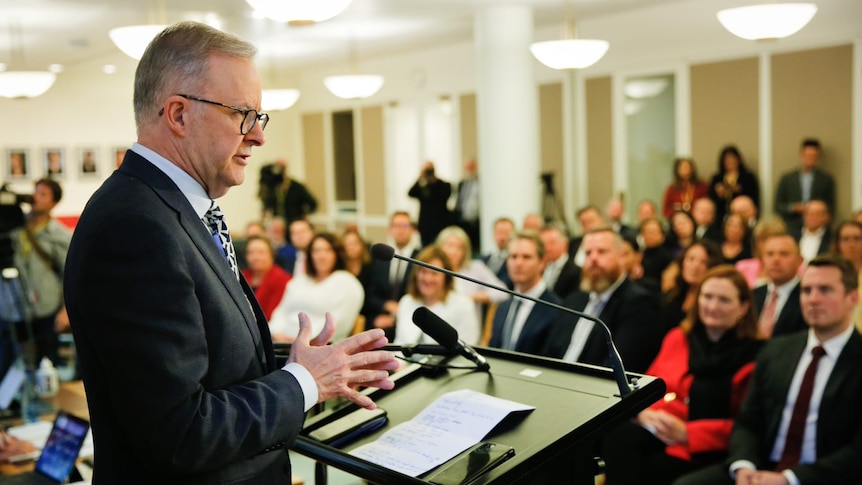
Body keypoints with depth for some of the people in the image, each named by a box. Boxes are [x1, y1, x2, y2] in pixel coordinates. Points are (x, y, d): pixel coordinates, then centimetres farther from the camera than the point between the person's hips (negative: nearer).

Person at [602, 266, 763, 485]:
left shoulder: (753, 354, 4)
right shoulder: (677, 338, 19)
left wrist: (686, 432, -14)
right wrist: (644, 412, -6)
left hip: (703, 447, -4)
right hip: (655, 431, 4)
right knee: (617, 436, -31)